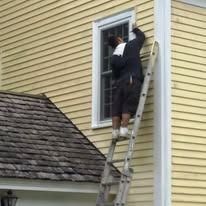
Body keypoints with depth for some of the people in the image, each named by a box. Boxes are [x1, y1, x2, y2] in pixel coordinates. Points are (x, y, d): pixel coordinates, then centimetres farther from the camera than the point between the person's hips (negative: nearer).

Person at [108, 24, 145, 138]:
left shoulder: (113, 57, 16)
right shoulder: (131, 46, 7)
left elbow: (114, 74, 17)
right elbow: (141, 36, 24)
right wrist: (135, 29, 41)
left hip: (118, 82, 4)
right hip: (132, 80, -4)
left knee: (116, 107, 4)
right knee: (128, 107, -8)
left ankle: (115, 130, 0)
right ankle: (123, 129, -16)